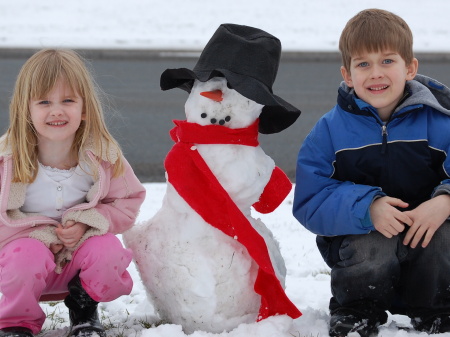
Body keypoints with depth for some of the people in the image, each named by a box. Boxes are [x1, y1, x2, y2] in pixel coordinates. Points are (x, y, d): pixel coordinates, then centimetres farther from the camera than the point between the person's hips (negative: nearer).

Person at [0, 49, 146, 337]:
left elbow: (128, 202, -2)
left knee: (108, 249, -29)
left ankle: (84, 308, 3)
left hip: (81, 252, 2)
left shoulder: (103, 155, -11)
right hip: (26, 244, -1)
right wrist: (39, 234, -24)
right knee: (28, 256, -35)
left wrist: (86, 223, -20)